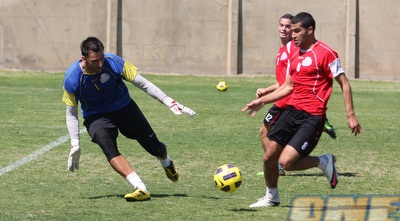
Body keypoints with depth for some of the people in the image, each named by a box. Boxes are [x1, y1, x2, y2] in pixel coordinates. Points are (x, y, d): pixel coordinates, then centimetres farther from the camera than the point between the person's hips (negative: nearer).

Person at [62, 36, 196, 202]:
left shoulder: (114, 63, -24)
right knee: (107, 145, -33)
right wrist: (75, 144, -15)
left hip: (123, 107, 1)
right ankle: (140, 189, -39)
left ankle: (166, 162, 43)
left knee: (154, 147, 2)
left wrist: (169, 102, -15)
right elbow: (71, 112, -9)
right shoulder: (71, 78, -23)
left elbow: (142, 83, -13)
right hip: (96, 117, -1)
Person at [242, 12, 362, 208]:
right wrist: (261, 101, 19)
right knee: (269, 157, 7)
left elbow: (344, 84, -7)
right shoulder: (294, 54, 14)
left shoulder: (325, 53, -9)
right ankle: (272, 197, 30)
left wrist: (351, 115, -12)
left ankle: (324, 162, 8)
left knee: (286, 161, -18)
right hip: (291, 111, 7)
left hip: (312, 117, -7)